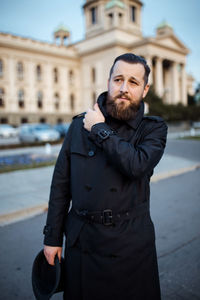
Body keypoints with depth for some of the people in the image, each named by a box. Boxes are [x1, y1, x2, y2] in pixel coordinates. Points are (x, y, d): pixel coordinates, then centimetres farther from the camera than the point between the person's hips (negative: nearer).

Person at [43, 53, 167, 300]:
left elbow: (137, 166, -26)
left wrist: (100, 130, -15)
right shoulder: (79, 124, 0)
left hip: (131, 242, -1)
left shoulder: (153, 128, -4)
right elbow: (60, 184, 2)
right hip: (81, 240, 2)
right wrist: (52, 237, 3)